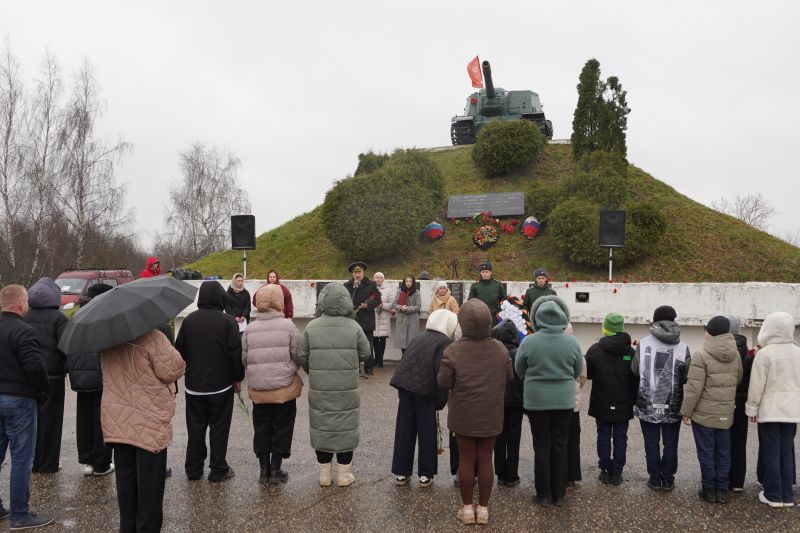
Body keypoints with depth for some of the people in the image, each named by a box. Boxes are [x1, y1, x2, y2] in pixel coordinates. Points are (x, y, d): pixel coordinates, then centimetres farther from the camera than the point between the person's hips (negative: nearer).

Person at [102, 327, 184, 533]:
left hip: (116, 420, 7)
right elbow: (173, 371, -16)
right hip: (149, 421, -6)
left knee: (126, 479, 16)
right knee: (150, 483, 3)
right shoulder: (152, 338, -19)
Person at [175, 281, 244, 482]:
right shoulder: (228, 322, -12)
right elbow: (236, 353, -12)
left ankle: (193, 469, 20)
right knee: (219, 427, 6)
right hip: (221, 384, -3)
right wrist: (237, 378, 0)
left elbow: (179, 350, 5)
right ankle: (218, 470, 11)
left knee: (195, 427, 13)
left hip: (193, 384, 4)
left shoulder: (189, 320, -1)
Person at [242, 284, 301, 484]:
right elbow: (297, 356, -8)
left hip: (258, 389, 2)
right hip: (285, 387, -2)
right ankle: (276, 469, 17)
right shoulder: (288, 326, -11)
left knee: (261, 428, 16)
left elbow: (244, 358, 0)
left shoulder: (250, 329, -4)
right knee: (281, 428, 11)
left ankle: (264, 469, 24)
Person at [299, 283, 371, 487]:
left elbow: (303, 357, -1)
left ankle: (324, 473, 21)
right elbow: (365, 353, 0)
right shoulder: (353, 327, -8)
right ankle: (344, 473, 18)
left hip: (319, 389, 1)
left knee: (322, 427, 12)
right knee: (345, 428, 10)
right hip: (347, 390, -1)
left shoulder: (311, 327, -5)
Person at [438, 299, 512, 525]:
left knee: (466, 460, 9)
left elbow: (443, 383, -11)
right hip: (491, 415, 2)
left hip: (463, 415, -2)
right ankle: (483, 509, 19)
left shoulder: (453, 351, -18)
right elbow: (508, 378, 3)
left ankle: (467, 508, 19)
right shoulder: (500, 349, -9)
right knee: (485, 460, 11)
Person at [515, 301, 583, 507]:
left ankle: (544, 495, 14)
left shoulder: (529, 341, -12)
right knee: (560, 446, 12)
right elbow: (578, 370, 5)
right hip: (564, 400, 2)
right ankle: (559, 495, 19)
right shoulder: (572, 342, -8)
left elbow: (519, 369, 1)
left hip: (536, 400, -1)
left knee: (542, 447, 7)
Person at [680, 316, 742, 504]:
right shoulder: (735, 355, 2)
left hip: (704, 413, -5)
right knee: (723, 452, 11)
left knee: (706, 452, 5)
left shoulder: (701, 355, -16)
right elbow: (737, 380, 13)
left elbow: (694, 388, -16)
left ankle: (709, 489, 11)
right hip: (726, 413, 5)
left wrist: (686, 411, -8)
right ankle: (722, 490, 16)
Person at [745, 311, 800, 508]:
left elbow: (757, 385, -11)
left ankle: (774, 495, 6)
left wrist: (752, 408, -1)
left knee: (771, 452, 2)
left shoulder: (765, 353, -13)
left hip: (769, 410, -5)